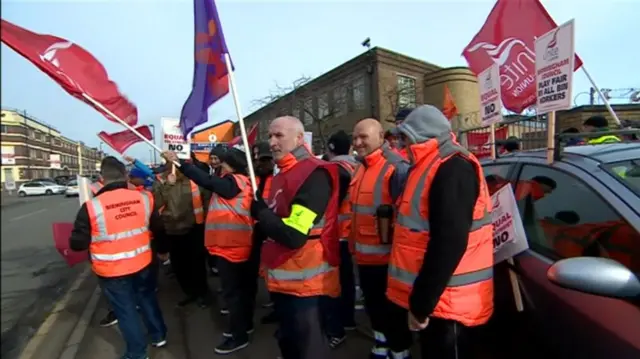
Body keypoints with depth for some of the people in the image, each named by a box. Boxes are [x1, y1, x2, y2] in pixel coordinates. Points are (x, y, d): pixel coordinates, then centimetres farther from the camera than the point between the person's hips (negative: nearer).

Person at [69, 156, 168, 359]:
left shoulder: (92, 207, -19)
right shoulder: (144, 199, -8)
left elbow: (78, 244, -12)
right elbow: (158, 229, 5)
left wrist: (73, 244, 14)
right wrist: (163, 250, 23)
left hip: (112, 270, -3)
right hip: (141, 263, 3)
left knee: (126, 310, 14)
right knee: (147, 298, 24)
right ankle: (159, 336, 41)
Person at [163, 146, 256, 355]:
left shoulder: (233, 182, -17)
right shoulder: (242, 182, 12)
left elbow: (207, 180, -26)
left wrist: (179, 162, -23)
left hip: (229, 246, -10)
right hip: (237, 245, 10)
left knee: (231, 291, 2)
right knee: (242, 287, 20)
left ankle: (239, 336, 15)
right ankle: (245, 324, 36)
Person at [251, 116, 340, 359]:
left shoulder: (314, 175, -19)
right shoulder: (283, 175, 11)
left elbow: (294, 235, -26)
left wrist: (259, 213, -12)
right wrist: (263, 217, 4)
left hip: (303, 279, -9)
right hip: (282, 277, 9)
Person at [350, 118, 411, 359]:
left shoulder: (396, 168, -20)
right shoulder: (362, 168, 10)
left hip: (388, 255, -9)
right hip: (364, 255, 9)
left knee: (393, 310, 10)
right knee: (373, 305, 25)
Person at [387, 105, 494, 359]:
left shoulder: (452, 169, -20)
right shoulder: (434, 165, 12)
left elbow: (449, 243, -28)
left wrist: (420, 303, -23)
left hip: (445, 301, -9)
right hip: (435, 295, 9)